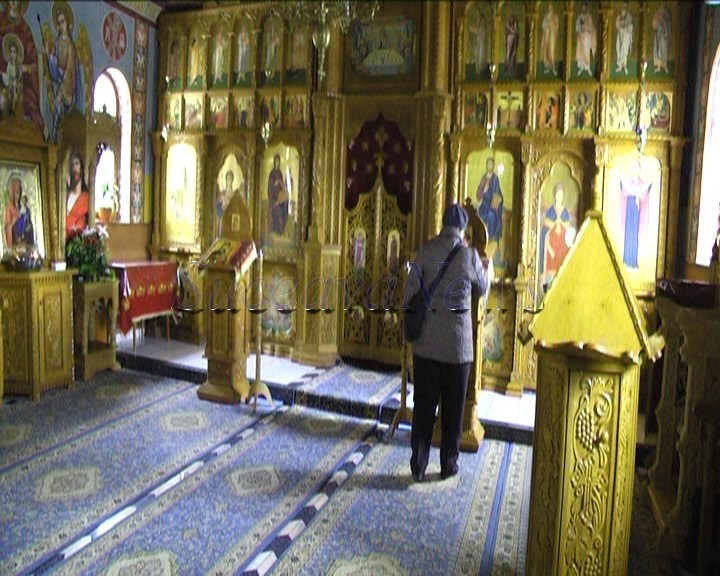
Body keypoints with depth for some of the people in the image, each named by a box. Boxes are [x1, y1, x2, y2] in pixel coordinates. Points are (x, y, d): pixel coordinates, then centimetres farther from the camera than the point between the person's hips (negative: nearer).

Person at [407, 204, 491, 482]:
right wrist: (488, 271, 32)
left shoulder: (426, 249, -4)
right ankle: (448, 464, 23)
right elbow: (481, 290, 11)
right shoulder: (469, 254, -6)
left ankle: (418, 466, 14)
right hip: (457, 339, -1)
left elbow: (411, 290, -4)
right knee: (453, 406, 12)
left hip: (426, 339, 1)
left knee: (424, 404, 9)